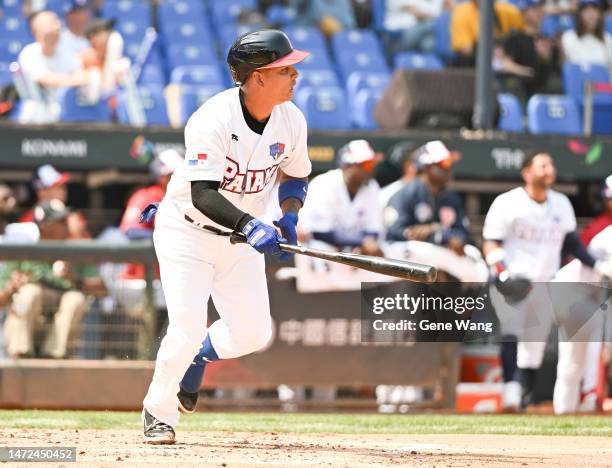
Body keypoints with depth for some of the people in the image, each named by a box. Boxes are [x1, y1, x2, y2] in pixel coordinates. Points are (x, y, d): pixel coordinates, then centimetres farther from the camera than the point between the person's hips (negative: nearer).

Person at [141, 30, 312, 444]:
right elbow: (202, 195, -33)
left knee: (254, 333, 2)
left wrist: (289, 215, -9)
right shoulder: (214, 120, -28)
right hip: (187, 231, -6)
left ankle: (200, 353, 35)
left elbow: (294, 174, 10)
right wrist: (249, 225, -46)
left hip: (241, 238, 6)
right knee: (187, 329, -15)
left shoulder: (291, 121, -8)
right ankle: (159, 411, 11)